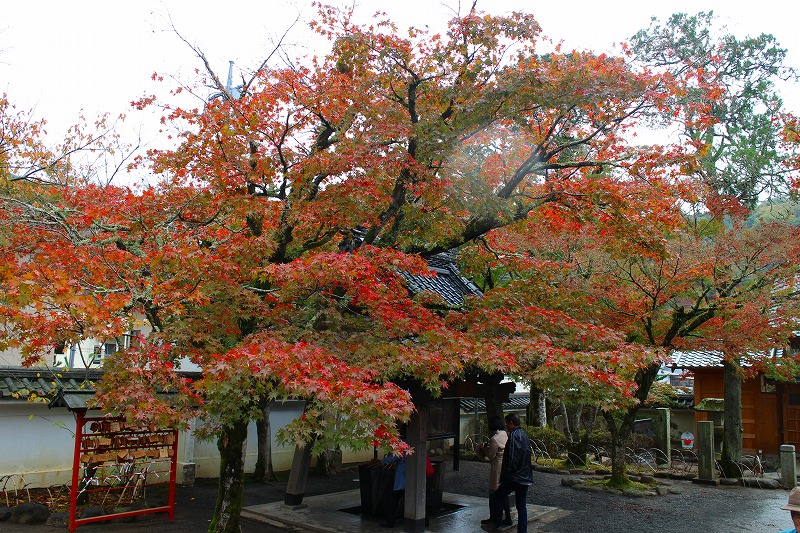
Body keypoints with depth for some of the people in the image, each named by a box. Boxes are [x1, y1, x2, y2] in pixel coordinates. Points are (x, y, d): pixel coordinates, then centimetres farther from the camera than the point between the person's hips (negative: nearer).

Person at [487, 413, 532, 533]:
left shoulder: (514, 435, -14)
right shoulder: (524, 435, 14)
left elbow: (512, 457, -21)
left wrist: (508, 470, -10)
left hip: (514, 477, -8)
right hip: (526, 477, 9)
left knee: (496, 498, 6)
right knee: (521, 505, 10)